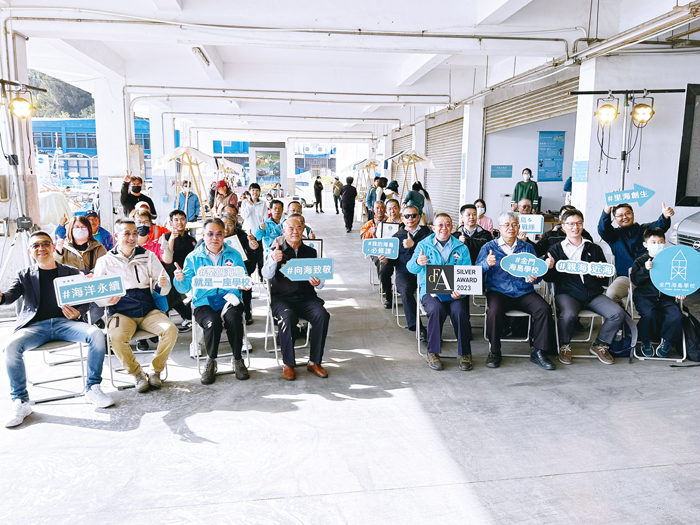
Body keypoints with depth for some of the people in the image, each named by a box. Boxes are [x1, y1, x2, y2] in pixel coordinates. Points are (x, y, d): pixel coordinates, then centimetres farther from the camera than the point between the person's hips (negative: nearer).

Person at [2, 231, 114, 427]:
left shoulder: (71, 273, 18)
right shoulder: (24, 275, 18)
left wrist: (77, 312, -12)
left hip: (64, 322, 0)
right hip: (35, 325, 0)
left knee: (96, 334, -29)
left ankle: (92, 389, -16)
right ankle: (20, 402, -16)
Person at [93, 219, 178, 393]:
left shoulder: (148, 256, 10)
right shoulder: (104, 261, 8)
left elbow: (162, 289, 8)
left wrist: (162, 285, -18)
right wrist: (108, 300, -17)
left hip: (148, 310, 1)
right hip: (121, 313, -1)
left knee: (171, 330, -25)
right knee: (116, 337, -32)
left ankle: (156, 371, -4)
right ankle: (138, 373, -7)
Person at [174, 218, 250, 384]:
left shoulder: (234, 255, 9)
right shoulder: (193, 257, 8)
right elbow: (184, 288, 3)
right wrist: (180, 280, -19)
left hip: (229, 300, 1)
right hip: (204, 303, 0)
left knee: (233, 319, -32)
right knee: (213, 322, -32)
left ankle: (238, 360, -8)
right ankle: (210, 361, -5)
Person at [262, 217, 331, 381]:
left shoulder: (310, 252, 14)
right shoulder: (277, 251, 7)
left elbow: (320, 283, 12)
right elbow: (267, 275, -10)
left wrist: (318, 283, -13)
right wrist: (273, 261, -31)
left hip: (307, 297, 3)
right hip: (282, 298, -2)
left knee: (322, 315, -26)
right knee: (288, 317, -33)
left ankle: (314, 362, -12)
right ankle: (288, 364, -16)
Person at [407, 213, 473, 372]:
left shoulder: (461, 248, 13)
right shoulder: (424, 245, 10)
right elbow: (411, 268, -3)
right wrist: (417, 262, -28)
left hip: (455, 292, 1)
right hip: (430, 290, -1)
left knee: (459, 311, -28)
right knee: (436, 310, -31)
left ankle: (465, 354, -11)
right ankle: (432, 353, -15)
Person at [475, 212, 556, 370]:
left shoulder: (527, 248, 17)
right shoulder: (489, 247, 9)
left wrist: (534, 277, -11)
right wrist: (487, 263, -24)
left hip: (524, 292, 3)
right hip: (498, 291, -3)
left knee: (544, 308, -24)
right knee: (494, 311, -33)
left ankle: (538, 352, -9)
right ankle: (494, 352, -12)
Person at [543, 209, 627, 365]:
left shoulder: (594, 249, 18)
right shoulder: (556, 249, 11)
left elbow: (606, 280, 19)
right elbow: (549, 279, 5)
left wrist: (602, 274, -5)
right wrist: (550, 268, -18)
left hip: (593, 293, 3)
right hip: (567, 292, -3)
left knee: (618, 314, -19)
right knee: (569, 315, -34)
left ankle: (600, 345, 6)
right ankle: (564, 346, -3)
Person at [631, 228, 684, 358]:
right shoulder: (640, 261, 5)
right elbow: (635, 281, -6)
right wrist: (645, 269, -21)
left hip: (666, 297, 3)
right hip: (645, 296, -2)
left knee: (676, 316, -23)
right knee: (649, 314, -31)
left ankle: (666, 342, 3)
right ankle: (646, 342, -5)